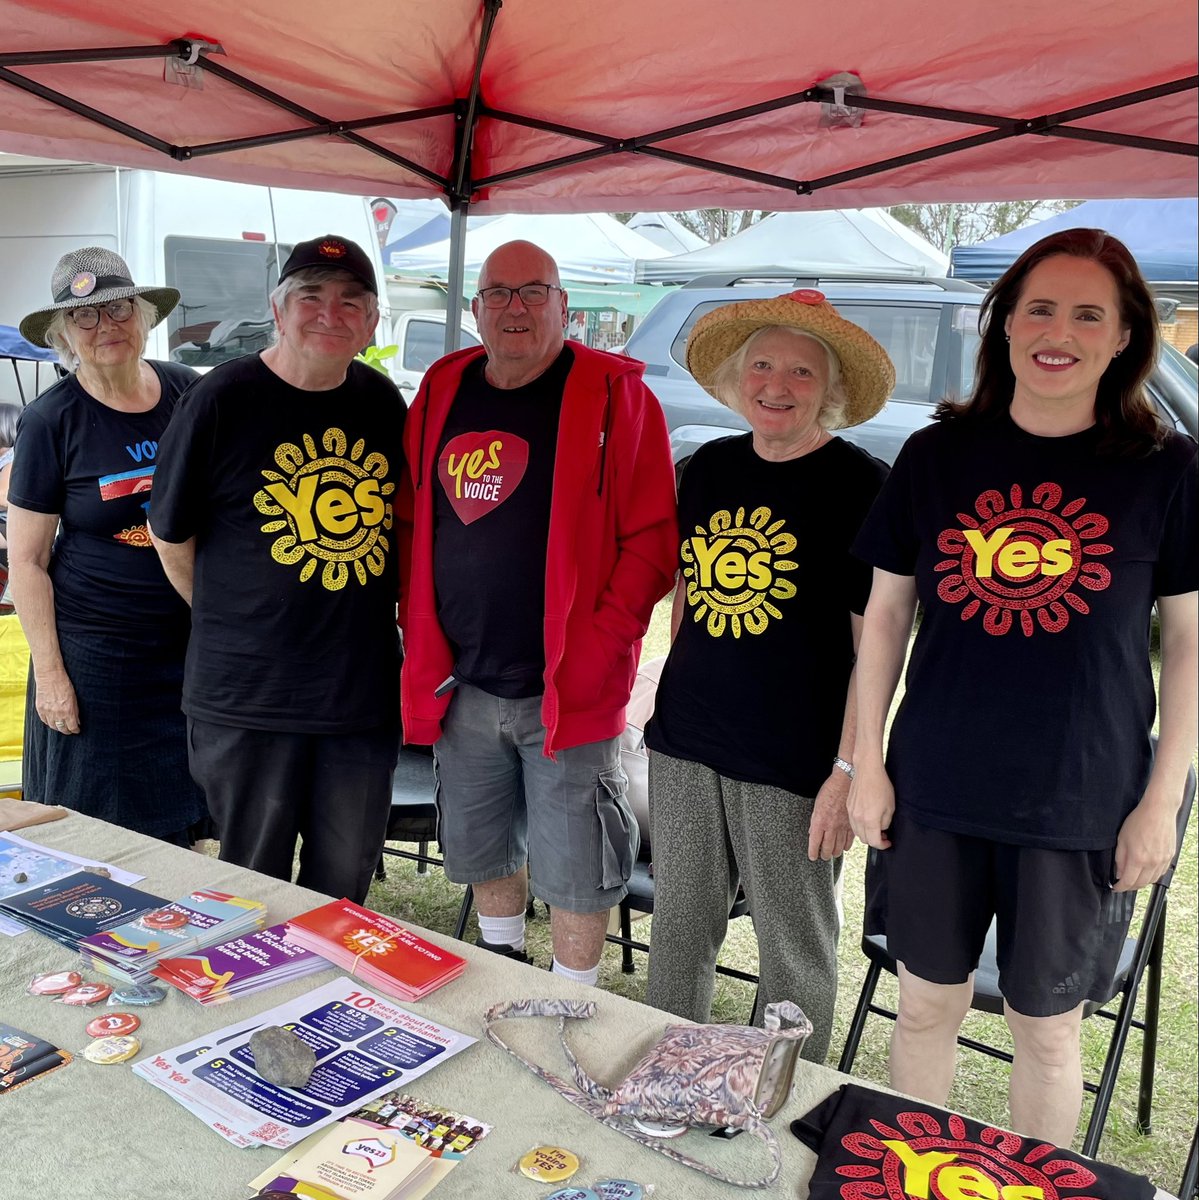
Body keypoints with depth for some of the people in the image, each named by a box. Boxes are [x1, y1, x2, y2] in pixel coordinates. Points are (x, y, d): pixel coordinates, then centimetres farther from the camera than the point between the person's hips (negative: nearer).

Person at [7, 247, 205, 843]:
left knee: (179, 817, 13)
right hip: (95, 653, -3)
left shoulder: (187, 391, 2)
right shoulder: (51, 420, -8)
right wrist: (48, 672, -10)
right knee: (97, 828, 5)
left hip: (193, 640, 4)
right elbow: (26, 559, -6)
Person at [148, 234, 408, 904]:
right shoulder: (224, 398, -8)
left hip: (365, 690, 4)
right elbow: (172, 535, 0)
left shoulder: (382, 401, 5)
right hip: (249, 695, -3)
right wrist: (232, 623, 4)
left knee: (346, 883, 16)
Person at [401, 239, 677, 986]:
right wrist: (421, 640, 6)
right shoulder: (443, 393, 9)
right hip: (462, 686, 5)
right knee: (484, 854, 20)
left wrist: (599, 647, -16)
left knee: (574, 875, 5)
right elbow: (413, 525, 14)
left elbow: (653, 538, -9)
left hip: (566, 691, -5)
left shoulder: (613, 396, -6)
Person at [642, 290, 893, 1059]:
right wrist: (675, 704, 15)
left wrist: (849, 772, -15)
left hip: (794, 763, -5)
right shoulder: (710, 467, 7)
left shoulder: (862, 485, -10)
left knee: (795, 952, 11)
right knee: (679, 933, 18)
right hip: (685, 745, 5)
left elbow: (875, 644, -11)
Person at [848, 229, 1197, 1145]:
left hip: (1081, 803, -1)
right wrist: (868, 762, 2)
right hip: (933, 792, 2)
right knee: (928, 1002, 15)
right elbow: (887, 612, 4)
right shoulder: (938, 456, -1)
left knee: (1046, 1029, 12)